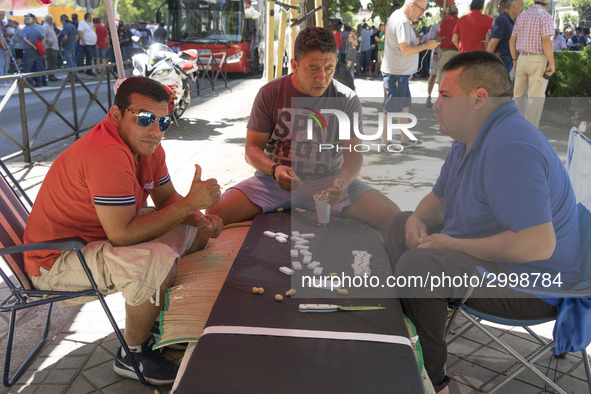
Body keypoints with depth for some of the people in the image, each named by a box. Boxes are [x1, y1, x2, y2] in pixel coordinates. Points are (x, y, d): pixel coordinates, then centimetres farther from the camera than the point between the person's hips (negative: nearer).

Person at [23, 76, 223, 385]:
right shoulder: (107, 154, -31)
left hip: (99, 237, 10)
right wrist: (190, 202, -29)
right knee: (157, 261, -33)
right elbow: (122, 234, -33)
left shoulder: (146, 144, -2)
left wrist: (199, 219, -12)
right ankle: (132, 355, -6)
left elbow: (166, 198, 9)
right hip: (55, 261, -10)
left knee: (197, 230, 10)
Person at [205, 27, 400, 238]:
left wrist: (343, 181, -26)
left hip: (329, 179, 1)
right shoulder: (270, 94, -3)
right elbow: (252, 149, -1)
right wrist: (274, 169, -24)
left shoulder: (347, 100, -1)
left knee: (392, 216, -23)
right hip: (276, 180, 0)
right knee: (214, 213, -25)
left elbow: (353, 152, -2)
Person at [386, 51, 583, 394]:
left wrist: (452, 244, -26)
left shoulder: (510, 148, -30)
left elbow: (538, 244, -37)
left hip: (531, 284, -11)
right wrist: (419, 218, -6)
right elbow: (439, 198, 18)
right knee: (400, 227, 16)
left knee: (418, 265, -30)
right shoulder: (471, 137, 6)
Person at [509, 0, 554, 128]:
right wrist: (552, 63, -15)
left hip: (522, 59, 6)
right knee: (536, 97, -2)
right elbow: (546, 41, -20)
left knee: (519, 94, 15)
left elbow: (512, 41, 10)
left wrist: (515, 60, 19)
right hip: (538, 60, -6)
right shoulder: (545, 16, -10)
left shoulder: (521, 16, 9)